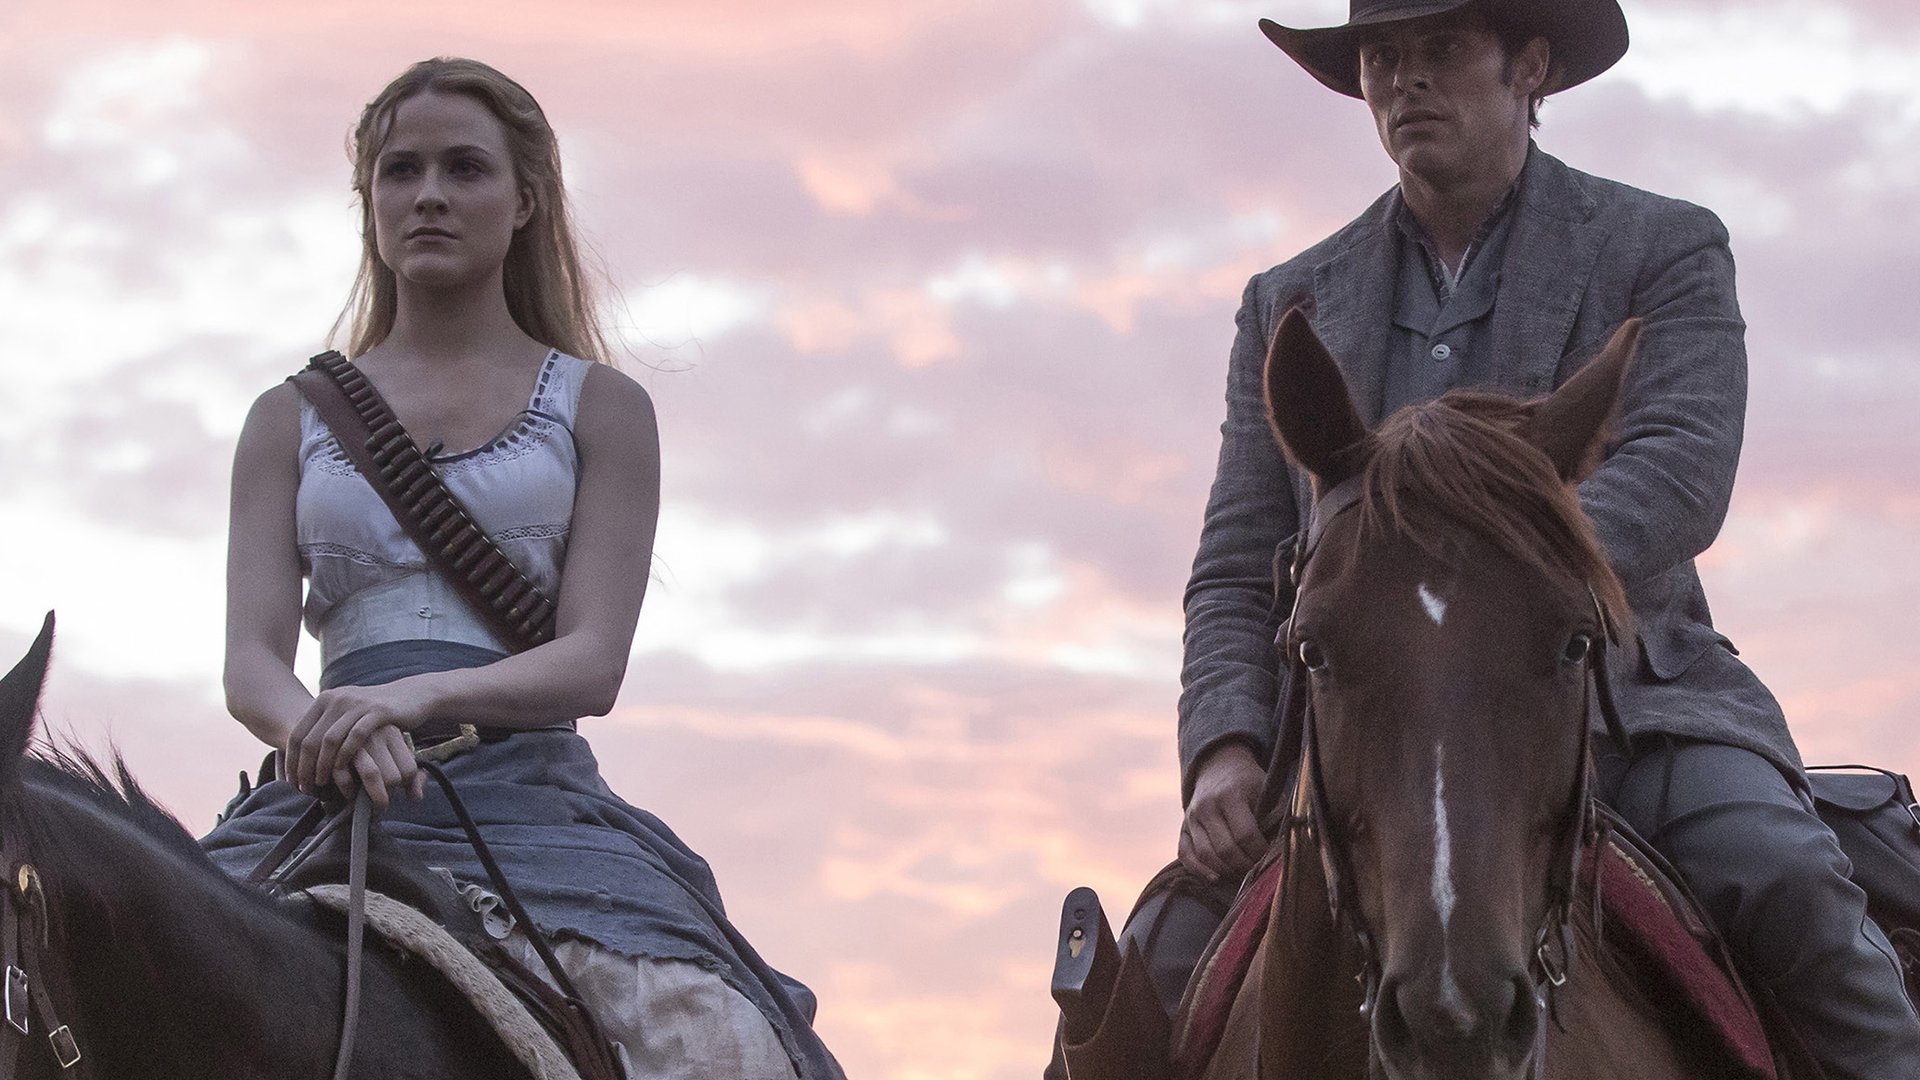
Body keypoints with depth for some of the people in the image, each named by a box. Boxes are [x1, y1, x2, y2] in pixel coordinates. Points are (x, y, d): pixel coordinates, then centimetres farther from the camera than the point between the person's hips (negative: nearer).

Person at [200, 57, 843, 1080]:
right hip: (327, 795, 2)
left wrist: (417, 697, -19)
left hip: (525, 787, -1)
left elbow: (592, 662, 0)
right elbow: (250, 661, 7)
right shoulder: (290, 420, 19)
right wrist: (314, 728, -18)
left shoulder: (600, 409, 13)